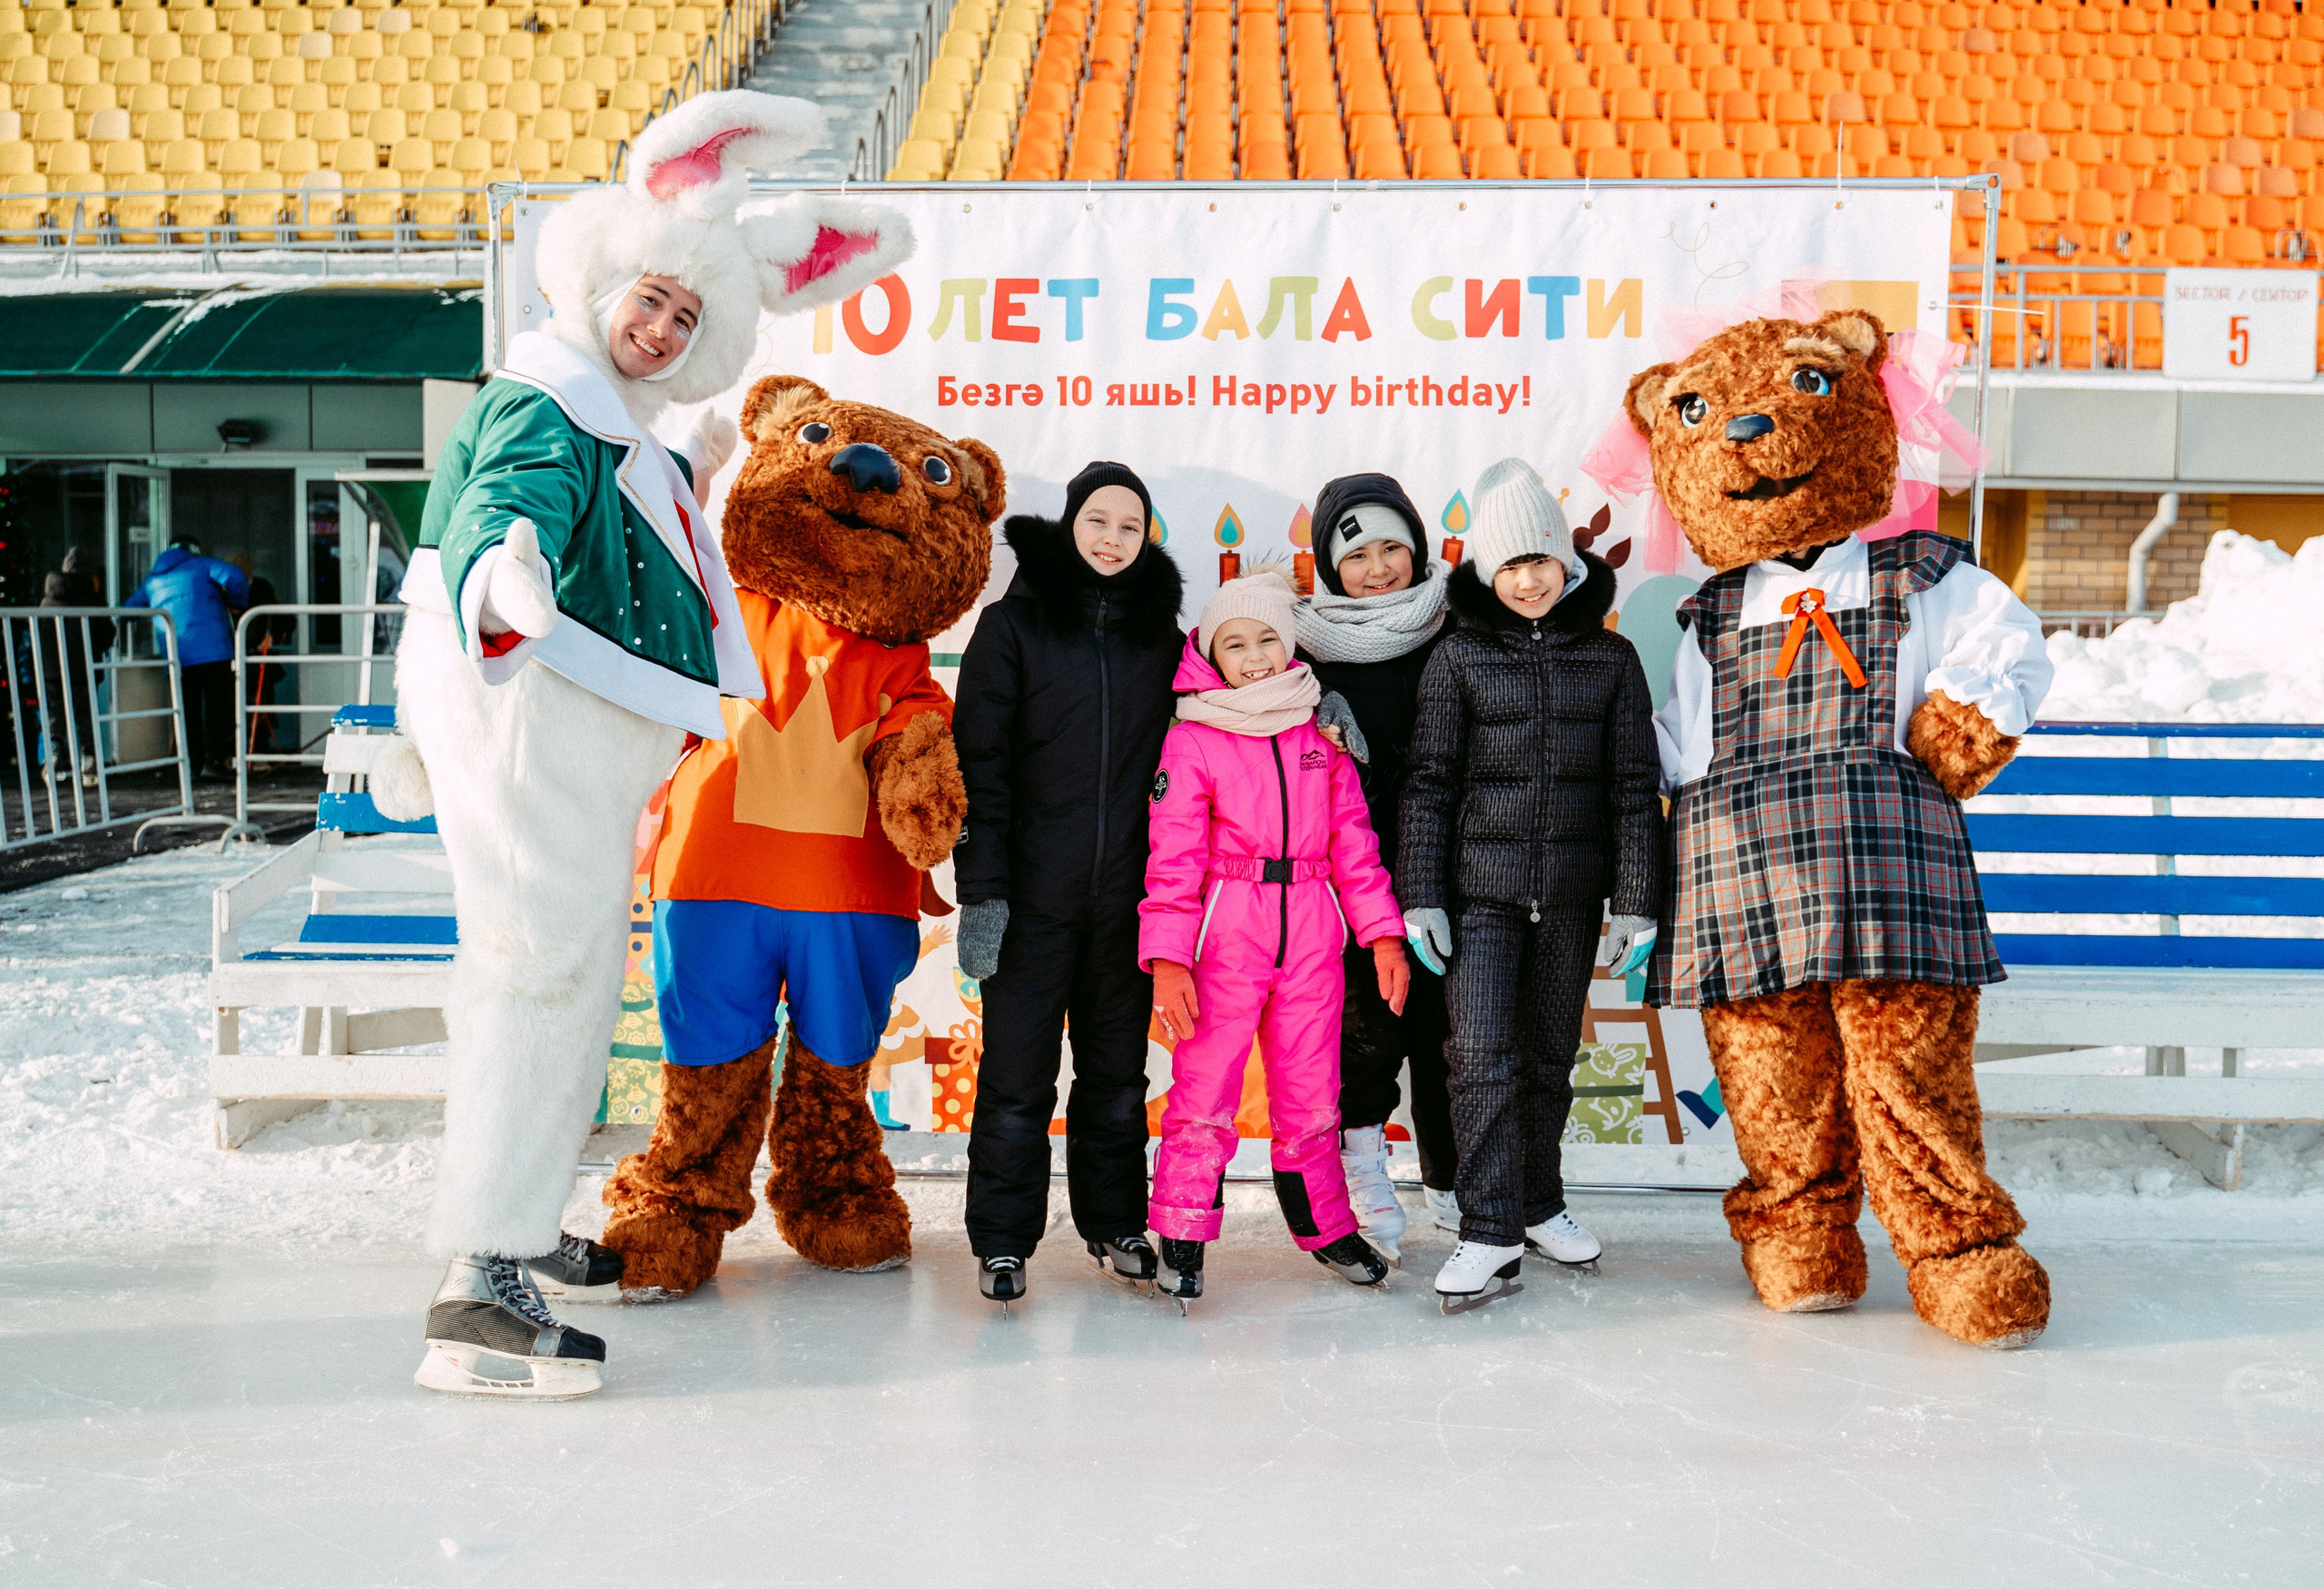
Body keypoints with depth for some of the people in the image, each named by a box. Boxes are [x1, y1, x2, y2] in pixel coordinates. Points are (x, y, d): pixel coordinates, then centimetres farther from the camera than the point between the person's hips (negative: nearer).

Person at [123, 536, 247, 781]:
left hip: (176, 657, 4)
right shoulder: (203, 565, 10)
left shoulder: (153, 580, 24)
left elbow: (127, 609, 30)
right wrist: (236, 604, 7)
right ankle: (215, 759, -10)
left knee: (188, 710, 11)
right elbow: (235, 577, -9)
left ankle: (193, 762, 9)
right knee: (218, 706, -2)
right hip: (212, 649, -4)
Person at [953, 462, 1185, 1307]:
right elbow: (979, 760, -4)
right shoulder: (1013, 622, 0)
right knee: (1017, 1072, 1)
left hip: (1127, 891, 3)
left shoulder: (1160, 633, 10)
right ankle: (1002, 1241, 14)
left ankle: (1115, 1223, 26)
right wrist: (981, 885, -11)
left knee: (1118, 1069, 12)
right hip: (1034, 889, -3)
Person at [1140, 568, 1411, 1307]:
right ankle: (1182, 1238, 11)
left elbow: (1353, 838, 11)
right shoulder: (1193, 739, -2)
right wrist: (1167, 957, -15)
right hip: (1225, 930, -3)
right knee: (1204, 1093, -3)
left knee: (1312, 1097, 11)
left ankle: (1324, 1227, 29)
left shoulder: (1321, 732, 10)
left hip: (1312, 930, 3)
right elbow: (1173, 857, -7)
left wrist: (1384, 933, 6)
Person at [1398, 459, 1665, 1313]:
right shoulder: (1459, 657, 0)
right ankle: (1490, 1236, -4)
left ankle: (1537, 1205, 29)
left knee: (1551, 1057, 13)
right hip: (1481, 889, -2)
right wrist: (1421, 898, -6)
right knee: (1482, 1057, -9)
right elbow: (1429, 783, -1)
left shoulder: (1610, 658, 4)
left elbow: (1636, 787, 4)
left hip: (1571, 893, 2)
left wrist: (1635, 905, -1)